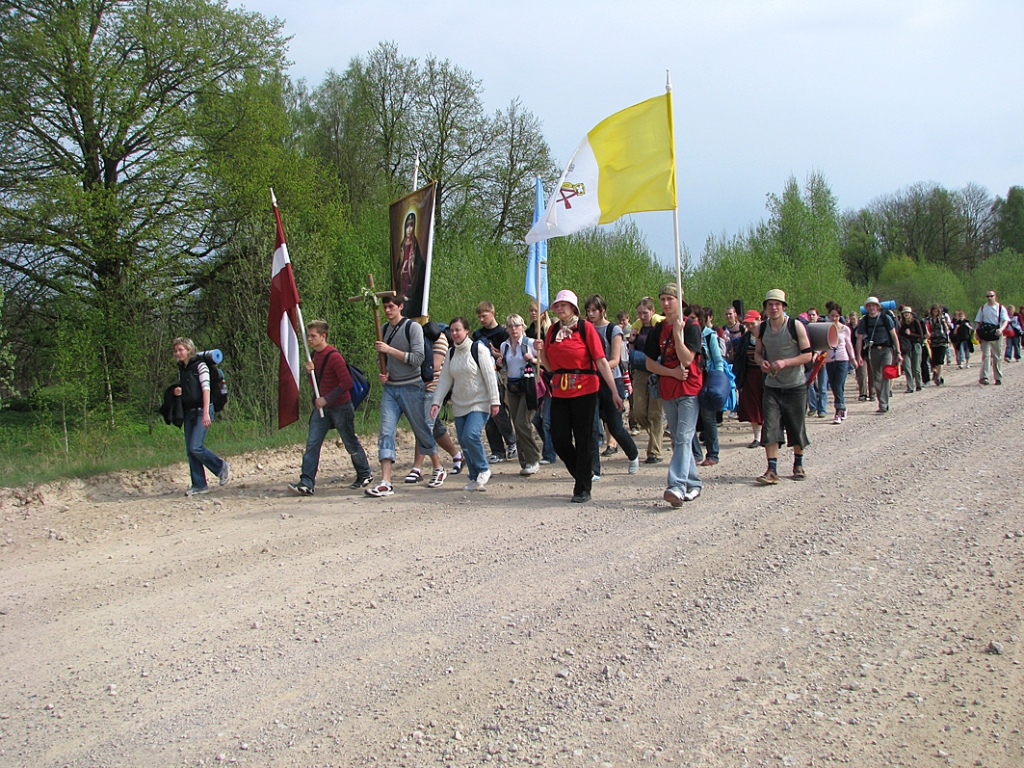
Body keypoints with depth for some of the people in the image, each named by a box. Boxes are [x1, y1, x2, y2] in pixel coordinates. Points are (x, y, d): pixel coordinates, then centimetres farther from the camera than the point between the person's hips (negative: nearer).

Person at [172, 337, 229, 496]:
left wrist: (206, 412, -22)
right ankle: (199, 485, 8)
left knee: (195, 447, -16)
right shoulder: (181, 369, 15)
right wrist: (177, 392, 1)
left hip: (201, 411, -7)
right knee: (190, 451, 2)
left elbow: (206, 388, -14)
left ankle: (221, 467, 6)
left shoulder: (199, 366, -7)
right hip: (188, 412, 7)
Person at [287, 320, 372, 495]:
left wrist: (326, 399, -21)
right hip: (321, 406, 8)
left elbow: (347, 383, -22)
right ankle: (306, 483, -6)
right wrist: (310, 371, -5)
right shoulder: (315, 355, 8)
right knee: (312, 444, -3)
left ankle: (365, 475, 26)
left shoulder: (334, 356, -19)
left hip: (340, 407, -8)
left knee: (351, 444, 7)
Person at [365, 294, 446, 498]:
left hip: (411, 388, -5)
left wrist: (390, 350, -20)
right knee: (386, 431, -8)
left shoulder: (413, 327, -7)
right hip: (390, 388, 5)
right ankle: (385, 482, -13)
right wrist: (383, 372, 2)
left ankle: (438, 469, 28)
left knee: (422, 430, 7)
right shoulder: (384, 329, 11)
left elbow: (418, 358, -16)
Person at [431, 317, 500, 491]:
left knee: (471, 435, -22)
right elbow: (444, 379, 8)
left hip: (479, 403, -6)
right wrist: (436, 402, -1)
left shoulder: (478, 349, -9)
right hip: (459, 405, 6)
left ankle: (483, 470, -1)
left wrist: (494, 401, -13)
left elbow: (490, 376, -10)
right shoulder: (452, 353, 8)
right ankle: (475, 479, 14)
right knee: (464, 442, 4)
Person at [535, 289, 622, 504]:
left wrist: (614, 392, -11)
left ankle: (583, 489, 11)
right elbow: (550, 366, 14)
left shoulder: (585, 327, -4)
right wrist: (541, 351, -6)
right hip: (560, 391, 5)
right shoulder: (553, 330, 9)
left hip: (584, 390, -5)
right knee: (559, 439, 2)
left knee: (582, 440, 0)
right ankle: (584, 473, 26)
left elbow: (601, 361, -8)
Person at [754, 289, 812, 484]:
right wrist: (761, 362, -9)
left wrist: (785, 362, -23)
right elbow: (757, 352, 14)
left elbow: (807, 355, -10)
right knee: (770, 428, -9)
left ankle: (798, 464, 27)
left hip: (795, 386, -2)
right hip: (772, 386, 2)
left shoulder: (795, 326, -11)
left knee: (797, 428, 8)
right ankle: (772, 470, -8)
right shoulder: (762, 328, 0)